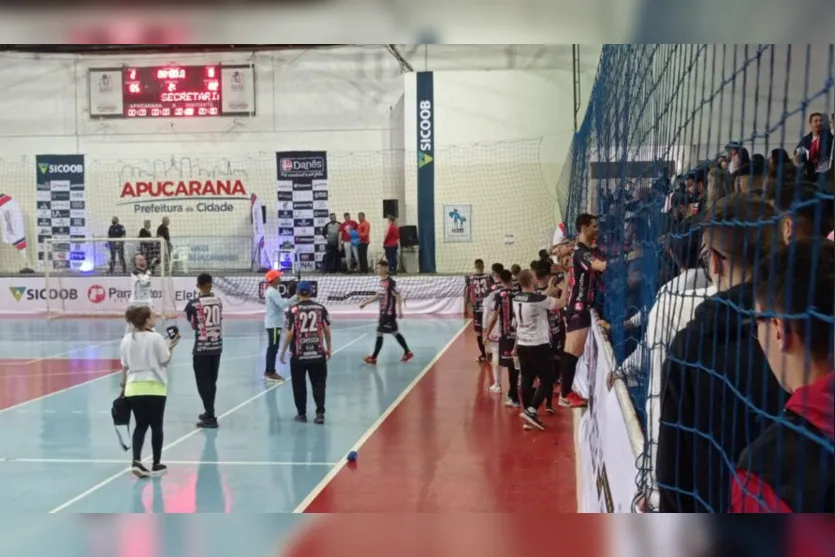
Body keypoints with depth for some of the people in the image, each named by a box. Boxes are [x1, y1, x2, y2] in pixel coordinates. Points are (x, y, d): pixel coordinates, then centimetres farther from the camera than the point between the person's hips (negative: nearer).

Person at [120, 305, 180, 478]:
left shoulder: (126, 340, 3)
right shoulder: (156, 337, -11)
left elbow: (125, 366, 6)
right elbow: (165, 361, -5)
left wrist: (123, 385, 15)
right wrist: (170, 346, 9)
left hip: (134, 388, 4)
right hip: (154, 388, -4)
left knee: (140, 426, 12)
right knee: (156, 426, 8)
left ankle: (136, 461, -5)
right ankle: (156, 465, 16)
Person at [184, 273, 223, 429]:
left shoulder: (193, 304, -11)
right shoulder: (218, 301, 2)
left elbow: (192, 323, 3)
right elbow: (219, 320, 7)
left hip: (202, 348, -5)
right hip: (217, 347, 5)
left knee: (203, 383, 2)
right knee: (211, 382, 17)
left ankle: (210, 418, 0)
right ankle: (209, 413, 28)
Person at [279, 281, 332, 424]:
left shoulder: (293, 309, -8)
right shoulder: (320, 308, -1)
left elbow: (289, 333, -9)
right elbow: (327, 330, 1)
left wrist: (283, 352, 2)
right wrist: (328, 348, 14)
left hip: (298, 355, -2)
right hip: (318, 353, 2)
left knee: (299, 385, 12)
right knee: (319, 384, 9)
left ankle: (301, 414, 18)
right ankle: (320, 413, 1)